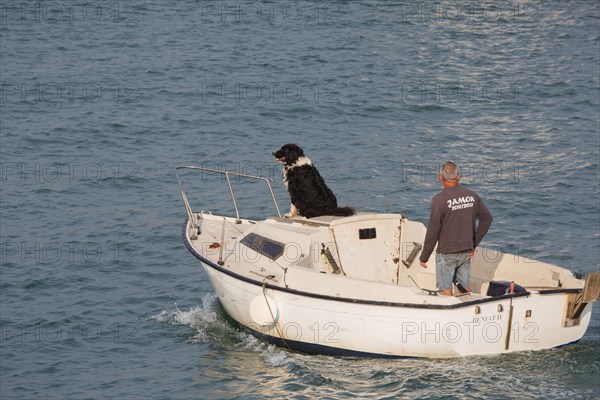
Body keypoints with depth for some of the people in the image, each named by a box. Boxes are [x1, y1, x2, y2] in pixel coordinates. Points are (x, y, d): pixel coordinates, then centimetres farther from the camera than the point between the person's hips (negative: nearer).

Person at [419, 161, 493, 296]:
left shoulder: (439, 200, -15)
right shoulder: (472, 196, 1)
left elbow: (433, 231, -16)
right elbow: (487, 218, 9)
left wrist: (424, 257, -7)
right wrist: (474, 243, 13)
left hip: (446, 253, -5)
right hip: (466, 252, 5)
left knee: (446, 290, 3)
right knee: (465, 288, 15)